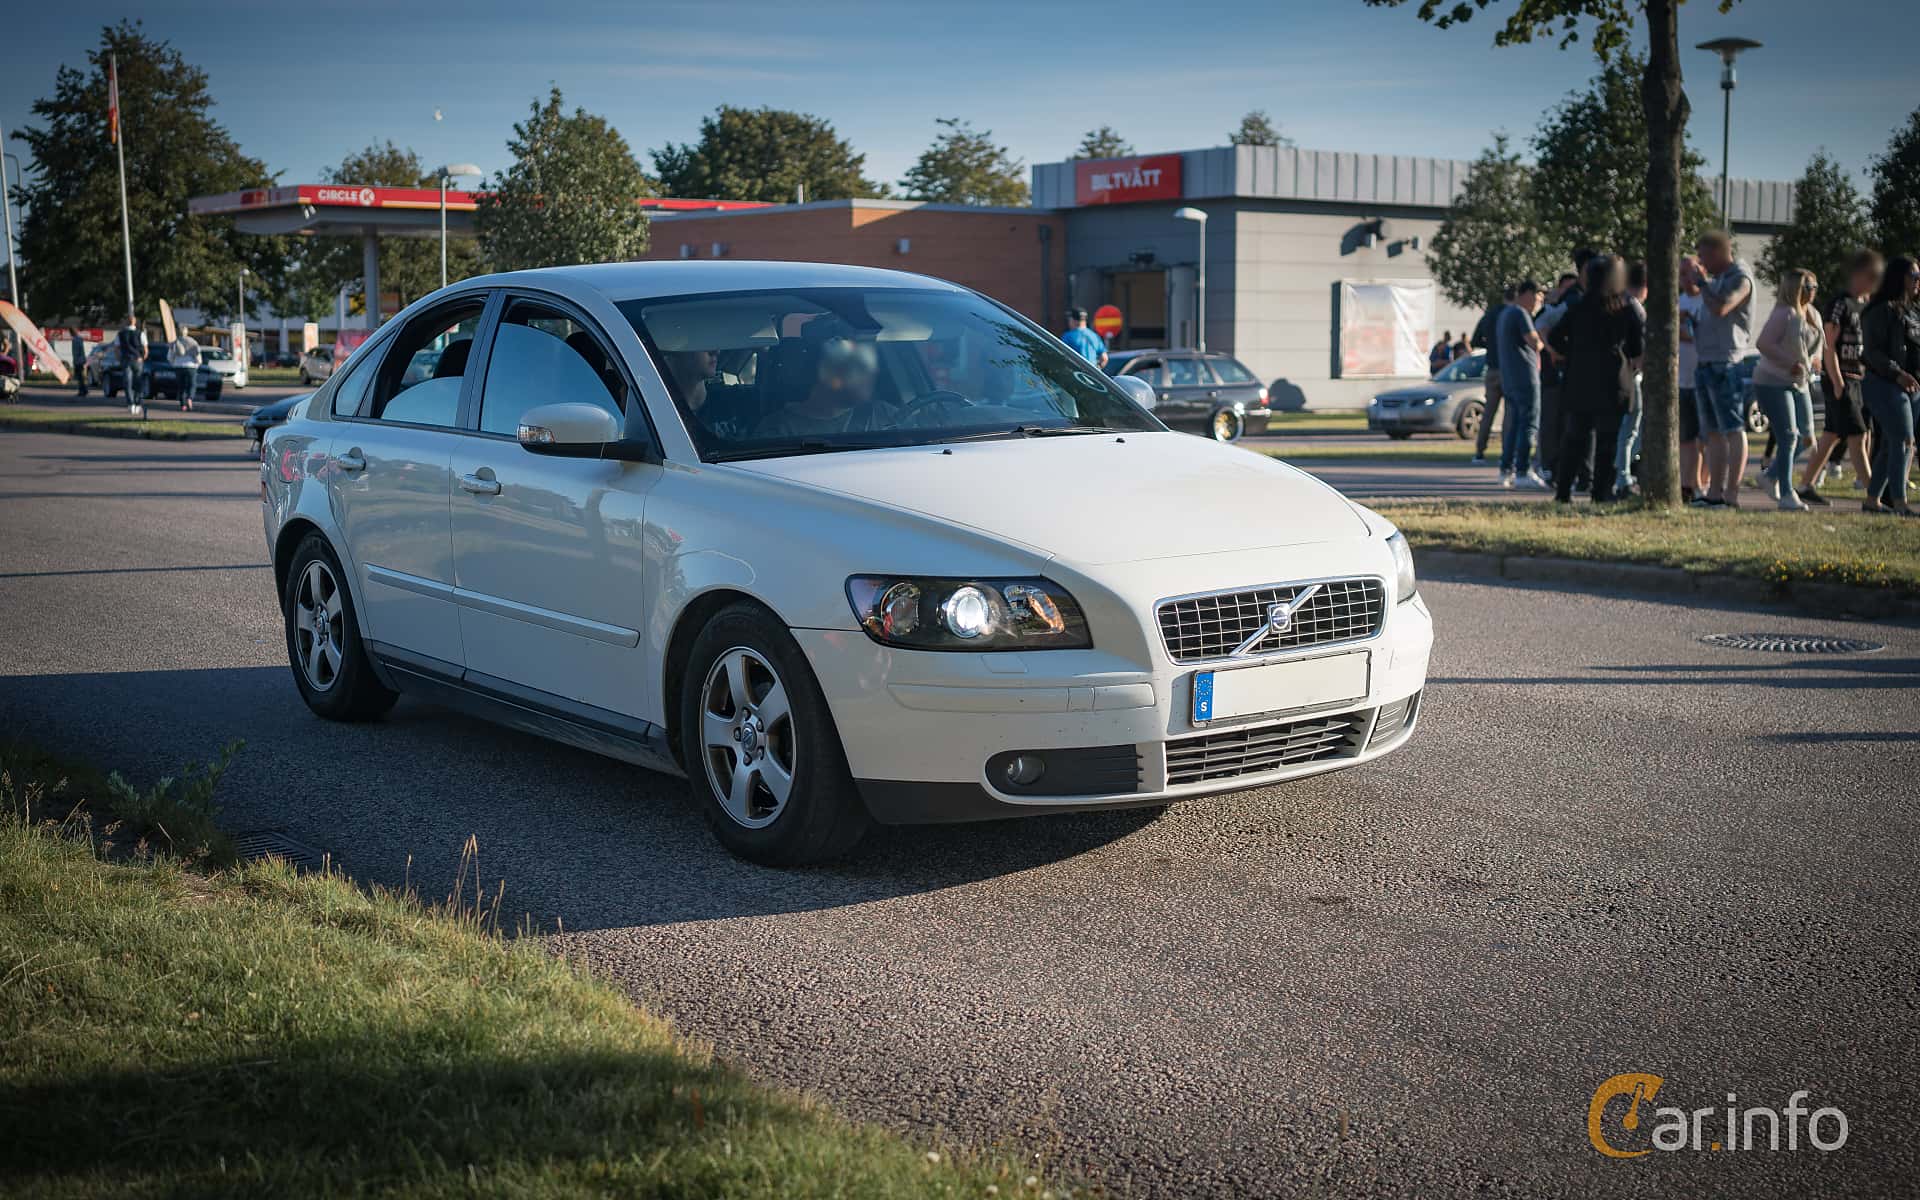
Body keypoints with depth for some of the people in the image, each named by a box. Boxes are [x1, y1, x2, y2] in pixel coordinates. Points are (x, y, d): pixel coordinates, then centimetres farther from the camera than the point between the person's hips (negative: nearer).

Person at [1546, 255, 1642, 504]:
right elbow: (1639, 348, -1)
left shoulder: (1579, 307, 2)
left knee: (1574, 439, 10)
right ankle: (1602, 493, -1)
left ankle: (1563, 491, 7)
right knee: (1608, 442, 4)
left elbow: (1554, 338, 0)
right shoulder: (1628, 310, -1)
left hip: (1579, 383, 2)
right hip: (1611, 384, -2)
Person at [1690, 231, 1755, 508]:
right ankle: (1714, 493, 13)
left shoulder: (1740, 278, -8)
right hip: (1705, 363, 10)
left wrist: (1701, 281, -11)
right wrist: (1692, 322, 13)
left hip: (1725, 363, -10)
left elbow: (1720, 308, -24)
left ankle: (1732, 495, -10)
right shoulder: (1717, 279, 20)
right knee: (1713, 433, 10)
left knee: (1733, 430, -9)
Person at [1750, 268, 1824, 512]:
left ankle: (1774, 476, 28)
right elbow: (1763, 343, -25)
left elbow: (1817, 344, 25)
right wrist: (1791, 364, -27)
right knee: (1788, 437, -13)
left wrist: (1812, 361, 4)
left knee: (1806, 436, 7)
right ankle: (1786, 495, -9)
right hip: (1773, 382, -9)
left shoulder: (1813, 314, 10)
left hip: (1800, 384, 9)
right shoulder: (1784, 313, -16)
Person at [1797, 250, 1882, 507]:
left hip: (1859, 378, 8)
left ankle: (1805, 486, 17)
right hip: (1840, 378, -8)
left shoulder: (1866, 306, 15)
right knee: (1857, 436, -11)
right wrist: (1838, 382, -19)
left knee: (1832, 435, 10)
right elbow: (1829, 346, -14)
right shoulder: (1840, 304, -10)